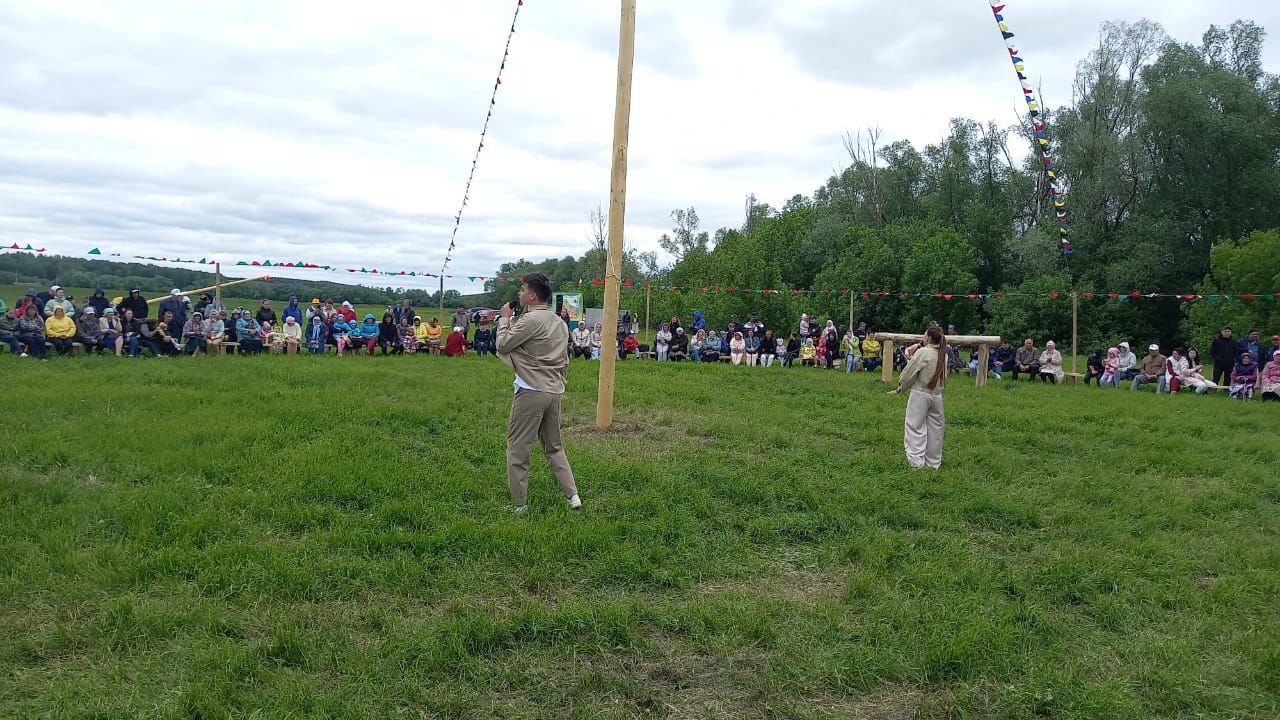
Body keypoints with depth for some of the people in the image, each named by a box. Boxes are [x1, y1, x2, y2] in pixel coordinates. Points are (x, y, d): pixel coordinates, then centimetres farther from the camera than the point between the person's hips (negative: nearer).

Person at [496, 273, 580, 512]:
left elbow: (503, 345, -10)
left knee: (517, 448, 3)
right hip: (554, 392, 8)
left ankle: (518, 505, 7)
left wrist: (505, 318, 3)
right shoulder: (559, 322, 12)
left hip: (531, 392, -8)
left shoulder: (531, 319, -15)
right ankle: (572, 495, 13)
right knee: (554, 447, 19)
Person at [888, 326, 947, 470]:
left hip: (920, 394, -6)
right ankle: (934, 462, 22)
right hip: (936, 395, 6)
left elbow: (909, 374, -9)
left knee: (915, 428, 0)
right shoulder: (942, 355, 4)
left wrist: (900, 388, 7)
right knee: (935, 428, 13)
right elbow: (943, 376, 13)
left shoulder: (922, 352, -14)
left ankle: (916, 462, -4)